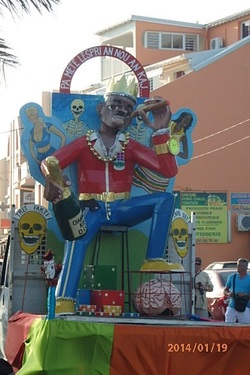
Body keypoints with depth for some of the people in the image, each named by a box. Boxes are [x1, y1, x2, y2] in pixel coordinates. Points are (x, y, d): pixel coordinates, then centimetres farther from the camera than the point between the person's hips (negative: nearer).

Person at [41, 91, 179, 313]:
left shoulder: (131, 147, 12)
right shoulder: (85, 143, 8)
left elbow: (169, 170, 1)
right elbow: (49, 163, -4)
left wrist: (160, 130, -2)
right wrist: (51, 182, -30)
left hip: (121, 209, 3)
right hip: (92, 209, -3)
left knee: (166, 199, -20)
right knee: (77, 236, -38)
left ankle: (153, 263, -24)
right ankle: (64, 301, -50)